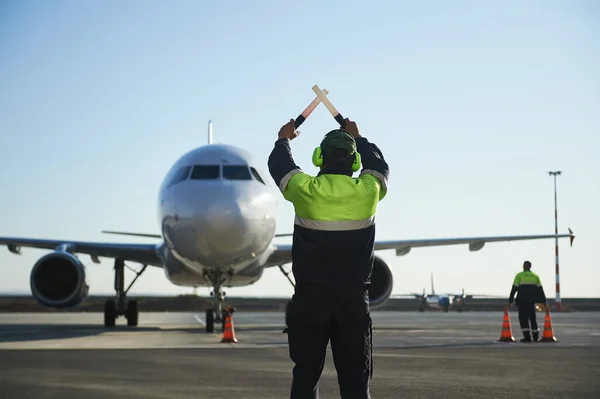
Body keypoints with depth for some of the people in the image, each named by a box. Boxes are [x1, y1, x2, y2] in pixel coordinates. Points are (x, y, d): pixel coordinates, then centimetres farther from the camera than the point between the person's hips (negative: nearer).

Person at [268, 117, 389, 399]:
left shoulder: (305, 190, -8)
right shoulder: (368, 191, -6)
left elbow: (279, 165, 14)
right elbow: (378, 166, 19)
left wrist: (283, 139, 35)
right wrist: (358, 138, 36)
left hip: (309, 300, 0)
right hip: (353, 302, 0)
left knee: (305, 375, 6)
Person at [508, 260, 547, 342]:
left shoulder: (519, 275, 1)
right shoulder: (535, 275, 13)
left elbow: (514, 288, -5)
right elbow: (540, 289, 11)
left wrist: (510, 301, -3)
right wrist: (544, 301, 13)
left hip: (522, 299, -4)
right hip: (532, 299, 4)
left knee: (523, 317, -1)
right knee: (532, 317, 16)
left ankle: (527, 337, -10)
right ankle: (535, 336, 18)